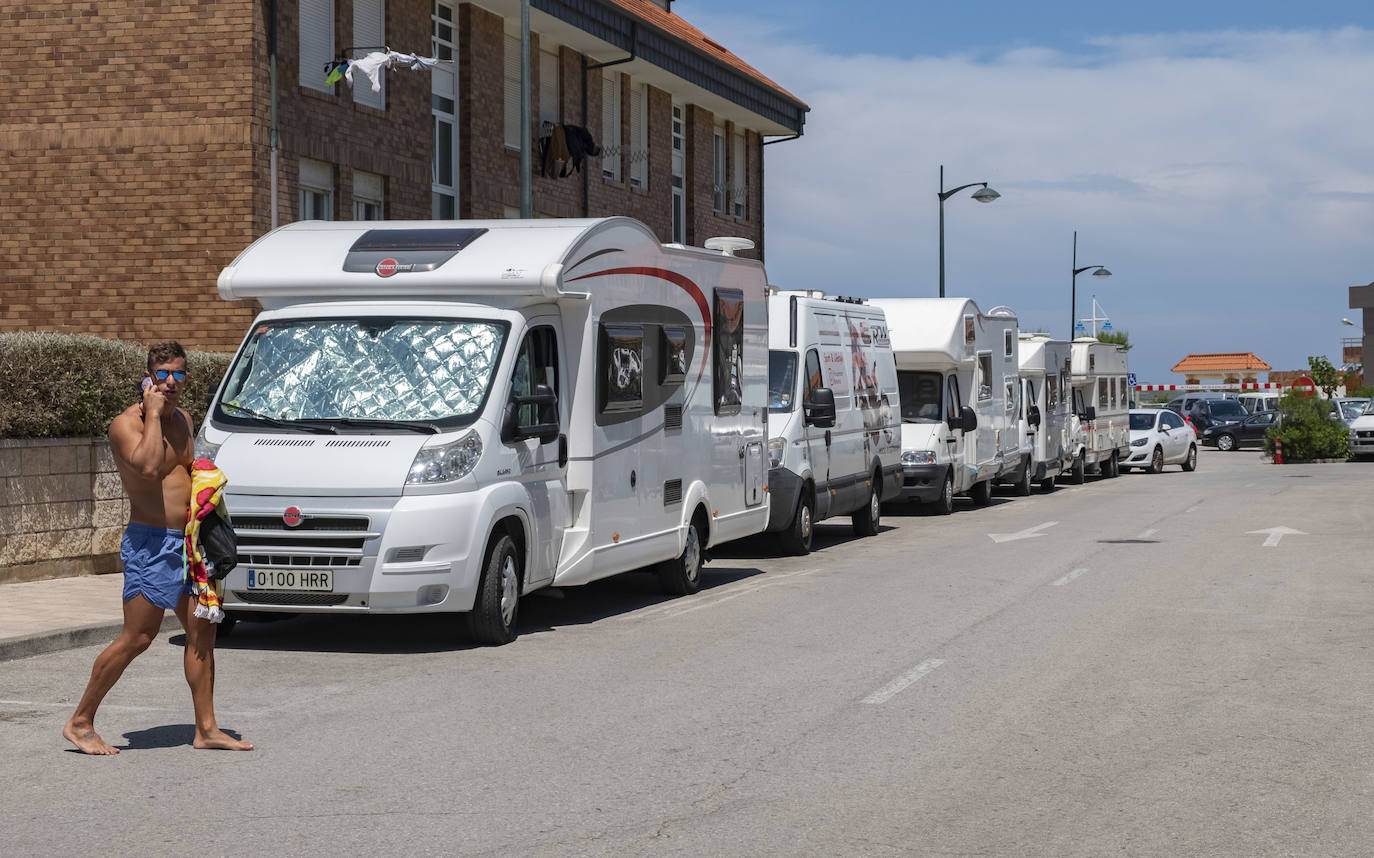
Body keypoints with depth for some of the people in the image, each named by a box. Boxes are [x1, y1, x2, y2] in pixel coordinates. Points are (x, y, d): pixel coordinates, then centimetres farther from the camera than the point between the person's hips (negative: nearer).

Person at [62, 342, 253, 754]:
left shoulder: (182, 420, 14)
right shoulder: (126, 424, -11)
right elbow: (147, 466, -30)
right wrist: (153, 413, -21)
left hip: (187, 541, 8)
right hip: (150, 542, -8)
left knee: (202, 631, 5)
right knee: (137, 638, -8)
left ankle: (206, 728, 11)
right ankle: (80, 723, 2)